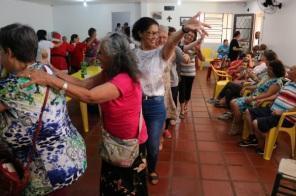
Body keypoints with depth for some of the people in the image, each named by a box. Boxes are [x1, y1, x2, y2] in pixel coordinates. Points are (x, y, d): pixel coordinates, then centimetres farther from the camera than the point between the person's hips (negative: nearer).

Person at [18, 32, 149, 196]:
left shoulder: (124, 80, -31)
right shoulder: (109, 73, 0)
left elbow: (89, 96, -41)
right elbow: (84, 84, -8)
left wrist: (50, 80, -43)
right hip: (113, 139, 8)